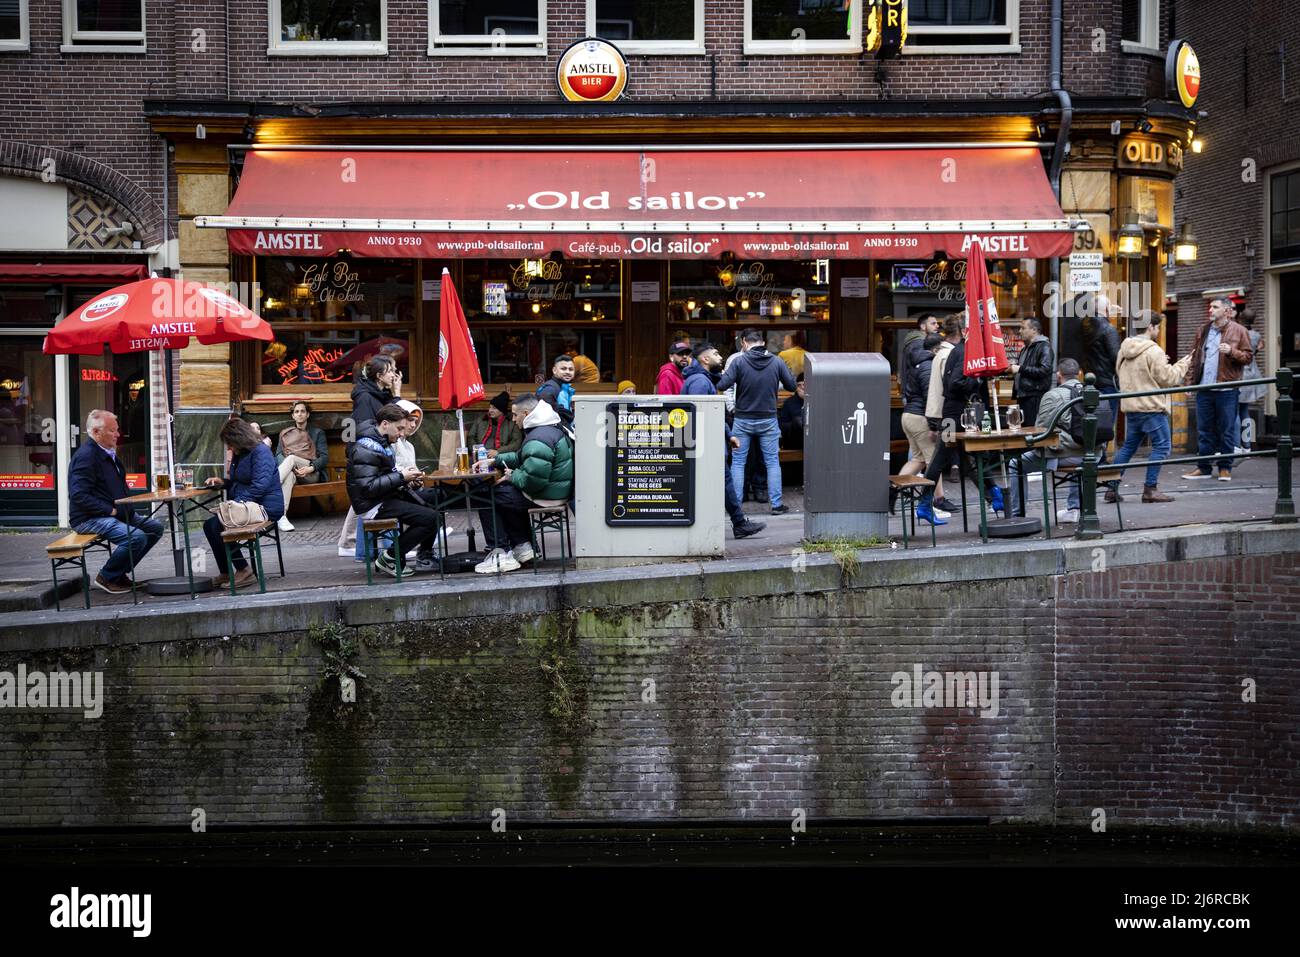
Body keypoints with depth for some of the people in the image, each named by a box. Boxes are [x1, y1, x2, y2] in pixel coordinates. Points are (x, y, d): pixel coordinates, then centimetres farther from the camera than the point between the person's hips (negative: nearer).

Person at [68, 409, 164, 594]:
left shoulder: (108, 453, 16)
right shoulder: (86, 455, -17)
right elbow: (79, 496, -25)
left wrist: (126, 509, 10)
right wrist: (110, 510, -21)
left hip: (115, 514, 10)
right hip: (89, 519, -10)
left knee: (155, 528, 8)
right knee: (136, 537, -28)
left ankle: (120, 572, 11)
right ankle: (106, 577, -8)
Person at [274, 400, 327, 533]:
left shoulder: (317, 433, 21)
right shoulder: (285, 433, 26)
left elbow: (324, 456, 7)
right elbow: (279, 454, 12)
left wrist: (310, 468, -14)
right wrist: (292, 467, -11)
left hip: (311, 473, -1)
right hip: (291, 470, 1)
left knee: (291, 458, -33)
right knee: (289, 476, -39)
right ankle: (281, 516, -57)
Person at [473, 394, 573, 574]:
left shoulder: (538, 440, -24)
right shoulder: (551, 428, 12)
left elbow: (533, 479, -30)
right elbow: (521, 457, 24)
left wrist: (513, 476, -11)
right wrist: (495, 461, 15)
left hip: (544, 496, -11)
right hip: (557, 490, 11)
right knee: (504, 494, 31)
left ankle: (501, 555, -2)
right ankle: (522, 546, 27)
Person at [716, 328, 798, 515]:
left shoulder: (739, 362, -10)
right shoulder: (776, 362, -4)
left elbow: (722, 385, -15)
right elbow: (792, 386, 2)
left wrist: (724, 376, 7)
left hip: (743, 420, -1)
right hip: (768, 420, 1)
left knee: (738, 462, 8)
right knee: (772, 462, 9)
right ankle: (776, 504, 8)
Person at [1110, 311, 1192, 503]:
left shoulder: (1124, 350, 9)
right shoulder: (1153, 351, -14)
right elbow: (1166, 378, -14)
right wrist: (1182, 365, 3)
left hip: (1130, 407, 8)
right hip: (1151, 407, -8)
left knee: (1128, 446, 16)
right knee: (1162, 446, 1)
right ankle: (1150, 489, -3)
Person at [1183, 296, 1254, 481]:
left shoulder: (1238, 331, 0)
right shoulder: (1203, 331, 13)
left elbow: (1248, 357, -1)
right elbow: (1194, 357, 15)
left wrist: (1232, 351, -18)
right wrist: (1190, 381, 8)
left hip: (1226, 389, -4)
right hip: (1204, 389, 4)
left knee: (1226, 431, 2)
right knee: (1204, 430, 8)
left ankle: (1225, 468, 10)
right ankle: (1203, 467, 14)